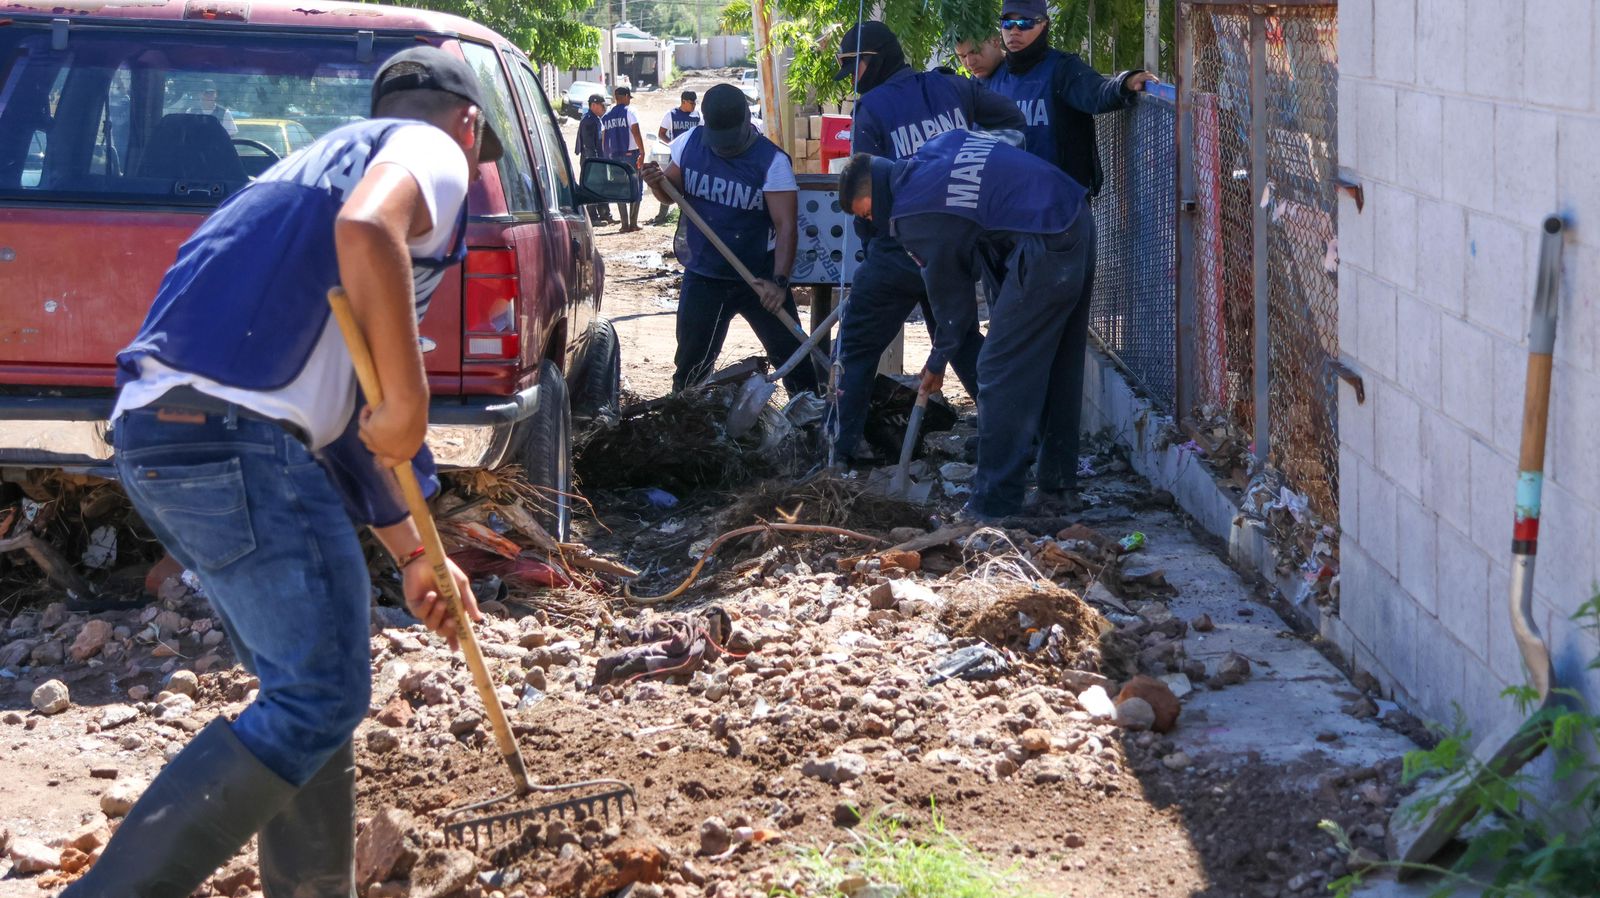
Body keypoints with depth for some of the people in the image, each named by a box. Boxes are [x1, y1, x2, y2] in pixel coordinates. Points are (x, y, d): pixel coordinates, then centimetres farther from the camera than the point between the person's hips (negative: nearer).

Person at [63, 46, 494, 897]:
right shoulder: (431, 149, 5)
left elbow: (331, 412, 32)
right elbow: (368, 230, -23)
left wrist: (411, 552, 32)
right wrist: (409, 404, -15)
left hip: (162, 430, 10)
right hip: (229, 434, -10)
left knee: (309, 687, 18)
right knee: (320, 698, -7)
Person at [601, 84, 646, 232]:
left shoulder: (606, 116, 11)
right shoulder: (629, 111, -4)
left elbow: (603, 139, 11)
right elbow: (636, 133, -13)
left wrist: (607, 157, 16)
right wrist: (642, 152, -13)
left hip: (614, 156, 4)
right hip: (631, 153, -4)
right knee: (636, 188, 4)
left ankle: (625, 224, 2)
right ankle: (633, 223, -1)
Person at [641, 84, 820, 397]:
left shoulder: (772, 160, -16)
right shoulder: (690, 143, -2)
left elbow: (786, 226, -20)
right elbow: (672, 194, 13)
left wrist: (779, 281, -31)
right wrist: (658, 183, -12)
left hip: (759, 278, -3)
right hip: (702, 277, 3)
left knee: (791, 357, -3)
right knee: (692, 364, 9)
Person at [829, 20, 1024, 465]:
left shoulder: (872, 109, -10)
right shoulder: (952, 88, 5)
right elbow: (1012, 121, 11)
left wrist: (866, 238, 5)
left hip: (898, 252, -5)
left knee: (856, 349, 6)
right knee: (964, 341, 22)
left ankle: (841, 451, 2)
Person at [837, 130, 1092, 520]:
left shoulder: (911, 216, -6)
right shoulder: (938, 147, 15)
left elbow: (949, 293, 2)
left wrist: (938, 362, 18)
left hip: (1044, 251, -10)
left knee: (999, 373, -4)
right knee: (1054, 367, 19)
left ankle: (993, 505, -2)